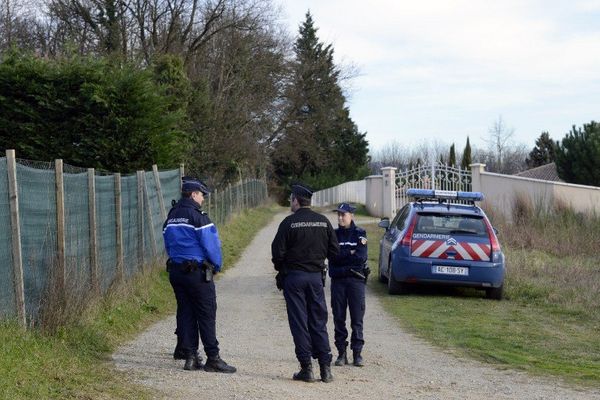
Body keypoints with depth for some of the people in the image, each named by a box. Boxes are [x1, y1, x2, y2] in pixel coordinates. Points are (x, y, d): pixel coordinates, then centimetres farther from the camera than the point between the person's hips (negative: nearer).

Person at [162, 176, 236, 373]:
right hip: (198, 272, -7)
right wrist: (217, 265, 2)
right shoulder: (197, 216, -13)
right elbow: (211, 244, -14)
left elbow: (168, 243, 15)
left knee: (185, 313, 10)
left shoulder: (171, 216, 11)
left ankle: (190, 357, 10)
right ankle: (213, 359, -2)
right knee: (207, 315, -3)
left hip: (176, 271, 8)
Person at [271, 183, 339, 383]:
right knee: (318, 322, 9)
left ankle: (306, 368, -1)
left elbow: (278, 252, -11)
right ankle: (325, 367, 5)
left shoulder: (289, 223, -11)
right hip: (316, 276, 4)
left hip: (293, 276, -4)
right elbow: (334, 250, 6)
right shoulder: (323, 222, 3)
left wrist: (280, 269, 8)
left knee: (299, 322, 2)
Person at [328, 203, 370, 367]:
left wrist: (342, 256, -5)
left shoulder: (360, 234, 3)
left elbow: (361, 257, -10)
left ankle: (357, 353, 2)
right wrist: (350, 254, -8)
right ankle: (342, 353, 8)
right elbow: (332, 256, -5)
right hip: (337, 280, 2)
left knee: (357, 318, -3)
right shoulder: (334, 234, 9)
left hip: (356, 280, -2)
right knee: (338, 317, 2)